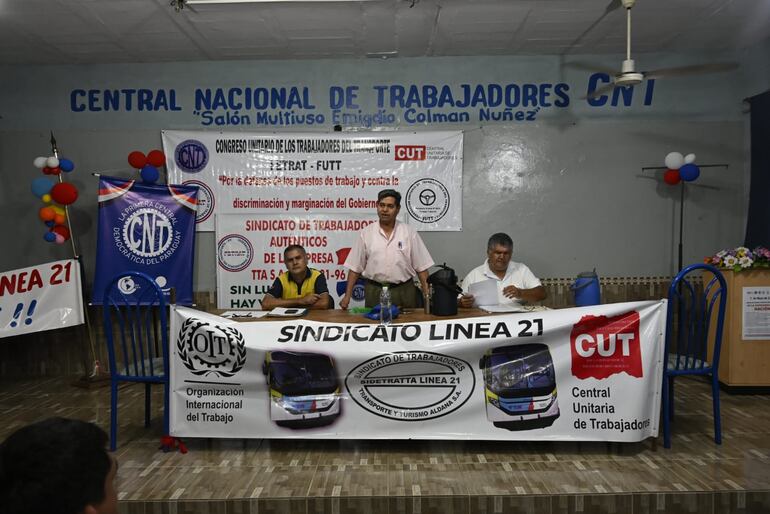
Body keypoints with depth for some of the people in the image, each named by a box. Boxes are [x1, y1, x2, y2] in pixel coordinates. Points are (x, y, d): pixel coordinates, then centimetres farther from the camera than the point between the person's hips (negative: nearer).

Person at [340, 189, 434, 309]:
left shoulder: (410, 233, 1)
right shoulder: (365, 233, 3)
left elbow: (421, 267, 2)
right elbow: (355, 268, 4)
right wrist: (347, 296, -1)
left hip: (404, 291, 0)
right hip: (374, 292, 0)